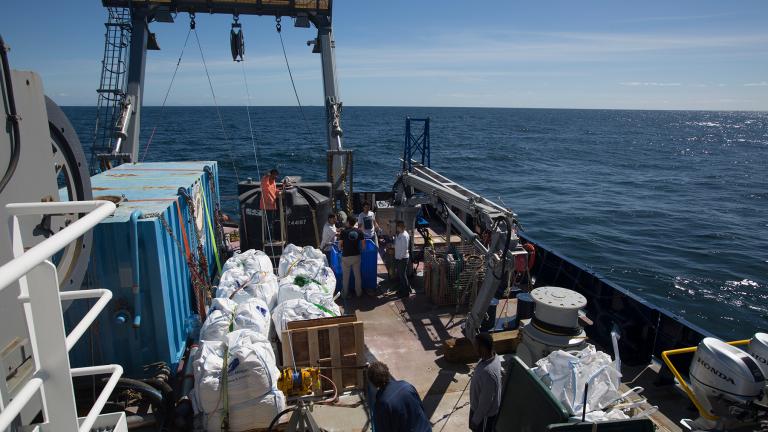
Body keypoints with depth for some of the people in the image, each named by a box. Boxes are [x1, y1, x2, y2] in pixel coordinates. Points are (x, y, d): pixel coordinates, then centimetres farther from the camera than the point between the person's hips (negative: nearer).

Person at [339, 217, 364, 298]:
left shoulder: (344, 232, -9)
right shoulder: (359, 231, -1)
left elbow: (340, 244, -5)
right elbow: (363, 243, 2)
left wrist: (342, 249, 16)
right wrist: (361, 250, 21)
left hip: (346, 256, -2)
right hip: (356, 256, 3)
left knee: (346, 276, 10)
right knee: (357, 275, 14)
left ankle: (344, 294, 20)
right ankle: (359, 292, 24)